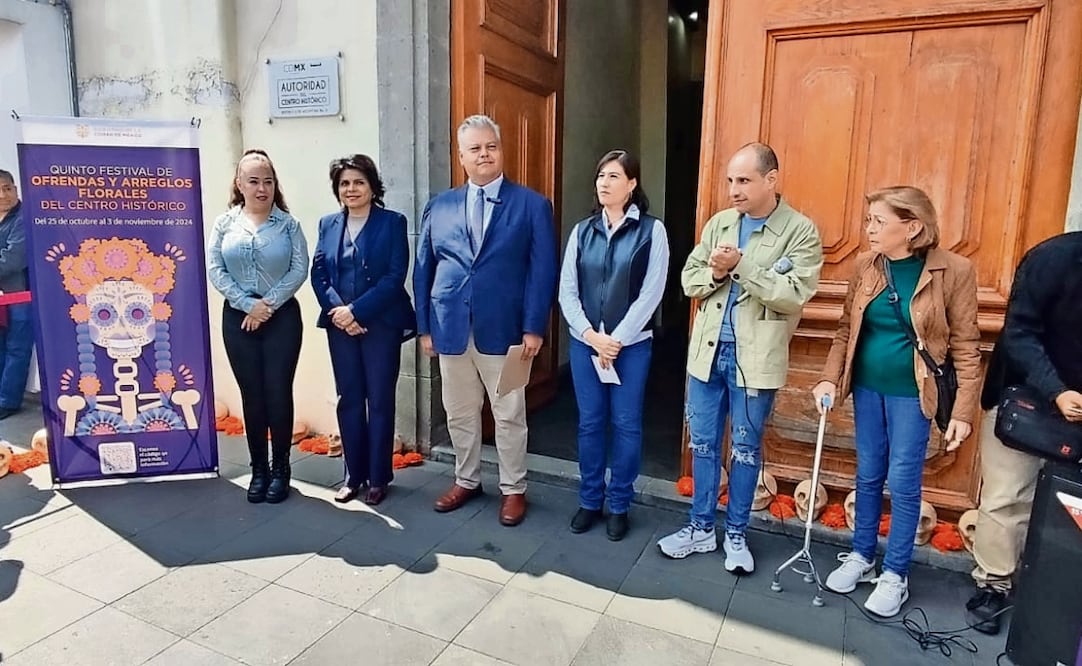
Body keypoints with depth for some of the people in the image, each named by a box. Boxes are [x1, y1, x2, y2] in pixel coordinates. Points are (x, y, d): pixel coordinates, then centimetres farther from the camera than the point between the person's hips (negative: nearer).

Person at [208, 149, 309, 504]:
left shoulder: (288, 223, 1)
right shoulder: (225, 222, 5)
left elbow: (300, 269, -6)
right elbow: (214, 269, -1)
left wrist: (269, 304, -13)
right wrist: (248, 304, -12)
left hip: (282, 316, -1)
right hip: (238, 318, 2)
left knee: (278, 393, 1)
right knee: (251, 395, 7)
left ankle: (280, 468, 16)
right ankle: (258, 469, 20)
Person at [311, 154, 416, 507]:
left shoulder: (392, 222, -3)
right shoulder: (328, 224, 10)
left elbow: (395, 277, -11)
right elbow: (318, 273, 5)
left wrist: (356, 311, -16)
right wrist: (337, 311, -11)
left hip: (381, 325, -4)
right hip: (340, 325, 4)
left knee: (380, 401, 4)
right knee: (349, 400, 10)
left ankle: (378, 478, 17)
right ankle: (354, 475, 24)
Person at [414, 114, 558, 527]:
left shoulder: (532, 205, -1)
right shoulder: (439, 207, 9)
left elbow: (543, 271, -6)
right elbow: (423, 270, 9)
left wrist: (534, 328, -12)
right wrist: (424, 326, 4)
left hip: (504, 329, -3)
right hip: (450, 329, 4)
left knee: (509, 417, 8)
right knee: (459, 414, 15)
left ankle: (513, 489, 26)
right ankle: (466, 481, 34)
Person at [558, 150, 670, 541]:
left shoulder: (651, 230, -3)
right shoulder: (582, 231, 7)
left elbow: (651, 293, -9)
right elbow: (566, 291, 2)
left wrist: (617, 339, -12)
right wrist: (591, 335, -10)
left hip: (631, 344, -3)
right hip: (585, 342, 3)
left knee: (626, 424, 6)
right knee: (589, 422, 10)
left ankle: (619, 505, 21)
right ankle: (590, 500, 25)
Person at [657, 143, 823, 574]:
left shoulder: (801, 231, -7)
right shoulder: (719, 223, 7)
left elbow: (794, 295, -18)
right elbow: (689, 280, 7)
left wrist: (741, 267, -21)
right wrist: (715, 273, -14)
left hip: (755, 358, -4)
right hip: (707, 351, 4)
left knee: (745, 449, 10)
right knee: (703, 443, 12)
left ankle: (736, 534, 28)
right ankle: (701, 529, 28)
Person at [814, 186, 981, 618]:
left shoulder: (953, 271, -12)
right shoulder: (865, 266, -1)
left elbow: (966, 347, -9)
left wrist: (963, 410, -11)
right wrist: (830, 378, -5)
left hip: (911, 392, -4)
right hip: (867, 387, 4)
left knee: (903, 482, 4)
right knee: (868, 475, 14)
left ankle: (895, 573, 21)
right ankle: (861, 556, 31)